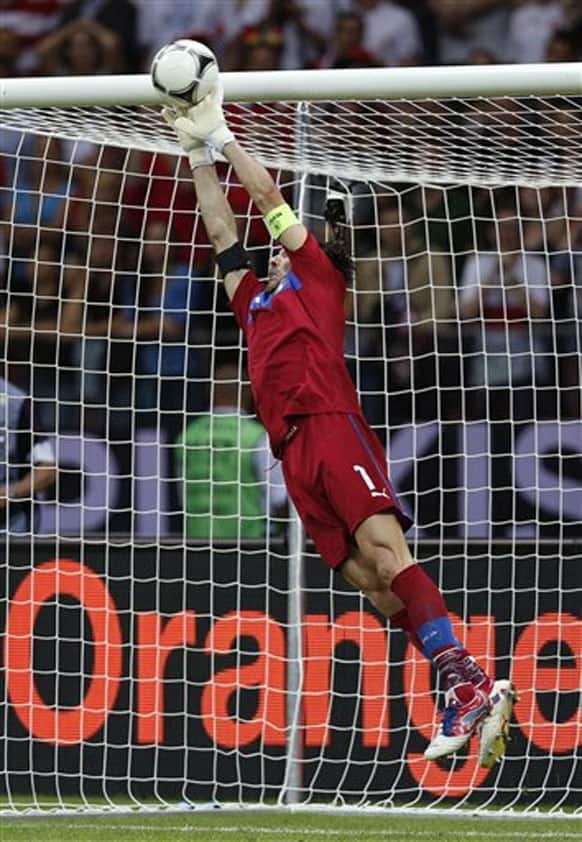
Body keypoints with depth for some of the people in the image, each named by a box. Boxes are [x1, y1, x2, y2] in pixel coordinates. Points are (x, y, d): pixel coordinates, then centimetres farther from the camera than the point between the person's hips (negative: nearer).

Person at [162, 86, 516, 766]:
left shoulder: (318, 274, 17)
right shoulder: (255, 301, 32)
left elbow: (269, 196, 16)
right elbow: (221, 230, 38)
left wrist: (219, 135, 25)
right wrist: (198, 155, 38)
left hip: (331, 426, -6)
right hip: (292, 450, 6)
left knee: (385, 551, -22)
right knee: (371, 582, -7)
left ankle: (469, 685, -32)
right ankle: (462, 704, -15)